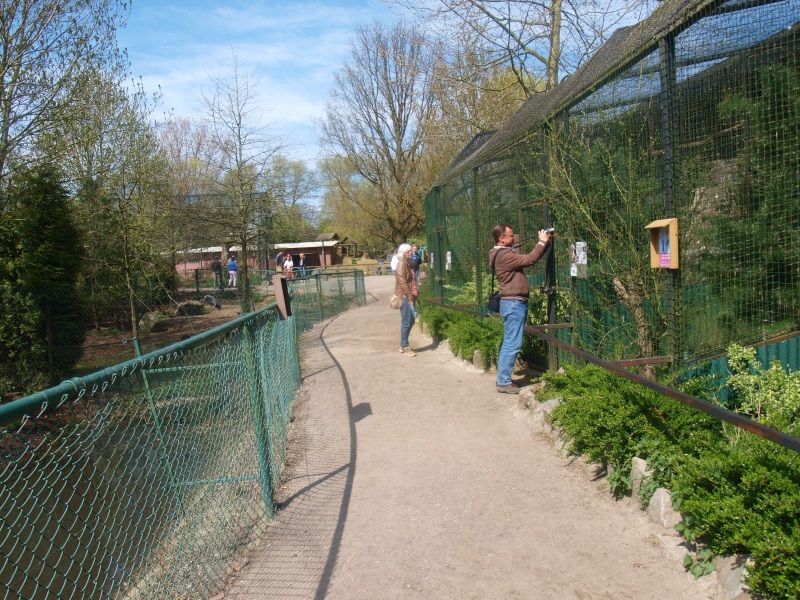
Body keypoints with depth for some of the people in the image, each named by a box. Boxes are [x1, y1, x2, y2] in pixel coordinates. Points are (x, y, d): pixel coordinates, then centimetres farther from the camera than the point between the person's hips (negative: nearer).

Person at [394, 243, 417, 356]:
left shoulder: (408, 264, 16)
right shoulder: (401, 264, -13)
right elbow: (402, 282, -19)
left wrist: (413, 296, 12)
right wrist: (410, 297, -18)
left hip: (409, 297, 10)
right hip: (405, 297, -10)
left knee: (411, 321, 14)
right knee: (406, 322, -5)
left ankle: (403, 345, 24)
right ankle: (405, 347, 3)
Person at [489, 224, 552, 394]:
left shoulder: (505, 253, 17)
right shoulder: (504, 255, -16)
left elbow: (528, 259, 16)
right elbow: (529, 260, -20)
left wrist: (545, 243, 8)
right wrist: (542, 243, -8)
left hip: (514, 303, 11)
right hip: (513, 303, -11)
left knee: (509, 343, 14)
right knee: (512, 344, -8)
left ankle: (503, 379, 20)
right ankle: (504, 382, -4)